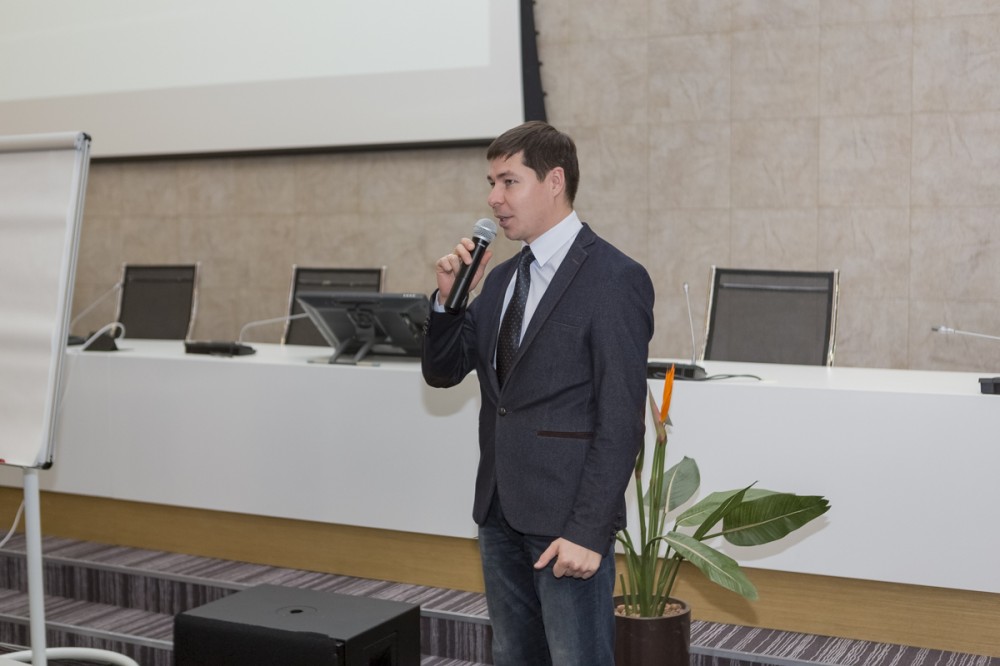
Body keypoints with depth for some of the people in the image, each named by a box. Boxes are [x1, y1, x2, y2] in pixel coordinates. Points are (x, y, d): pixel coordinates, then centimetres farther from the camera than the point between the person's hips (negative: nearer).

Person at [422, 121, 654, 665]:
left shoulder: (614, 279, -12)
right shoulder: (502, 278, 12)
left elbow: (621, 419, -16)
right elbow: (442, 372, 14)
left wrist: (589, 531, -19)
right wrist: (448, 297, -3)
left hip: (566, 517, -7)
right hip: (500, 511, 8)